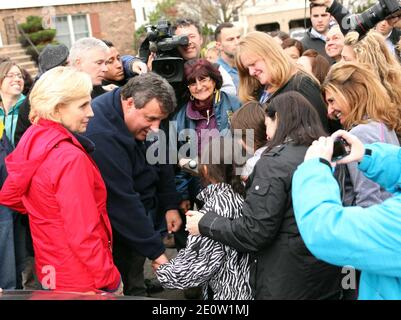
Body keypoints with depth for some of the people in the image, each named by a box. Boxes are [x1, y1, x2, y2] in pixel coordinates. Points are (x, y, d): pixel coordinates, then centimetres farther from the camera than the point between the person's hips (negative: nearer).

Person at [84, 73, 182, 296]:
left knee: (135, 281, 17)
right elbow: (122, 202, -31)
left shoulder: (139, 117, -5)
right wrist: (156, 251, -27)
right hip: (117, 226, -7)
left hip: (143, 215, 8)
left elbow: (160, 161, 8)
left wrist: (171, 205, 3)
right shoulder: (101, 134, -32)